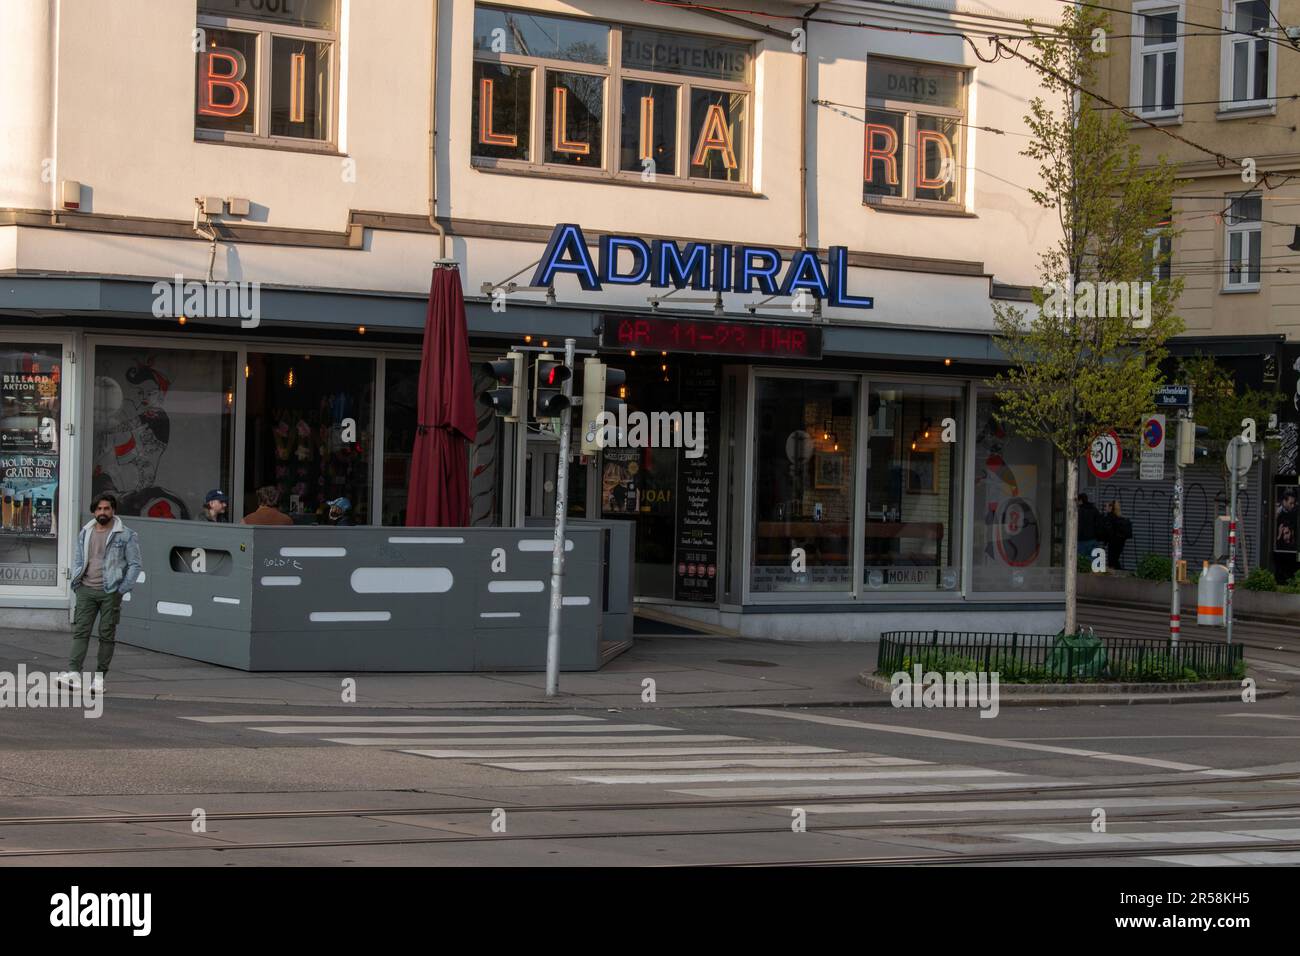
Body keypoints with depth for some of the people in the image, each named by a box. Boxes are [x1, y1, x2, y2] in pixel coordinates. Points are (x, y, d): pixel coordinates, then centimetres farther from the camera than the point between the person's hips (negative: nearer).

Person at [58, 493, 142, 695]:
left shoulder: (126, 535, -1)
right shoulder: (85, 534, 12)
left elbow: (134, 564, 0)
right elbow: (78, 561, 20)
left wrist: (123, 589, -10)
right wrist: (76, 583, 5)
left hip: (110, 592, -3)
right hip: (86, 589, 3)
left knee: (107, 634, 1)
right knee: (81, 631, -8)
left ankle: (100, 676, 5)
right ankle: (74, 673, -16)